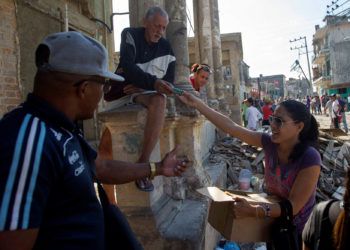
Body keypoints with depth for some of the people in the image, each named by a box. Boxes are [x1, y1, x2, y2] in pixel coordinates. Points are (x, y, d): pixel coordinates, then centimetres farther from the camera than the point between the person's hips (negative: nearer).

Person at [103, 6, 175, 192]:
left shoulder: (166, 47, 6)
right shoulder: (130, 35, -2)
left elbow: (168, 81, 2)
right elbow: (127, 66, -19)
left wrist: (142, 86, -15)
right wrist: (153, 82, -36)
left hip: (146, 93, -2)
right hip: (122, 91, 2)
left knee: (159, 100, -32)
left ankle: (143, 163, -36)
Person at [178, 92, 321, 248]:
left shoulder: (310, 158, -30)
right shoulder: (270, 143, -15)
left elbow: (294, 205, -28)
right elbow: (231, 128, -15)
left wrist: (253, 211, -40)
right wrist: (198, 104, -18)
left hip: (298, 232, -4)